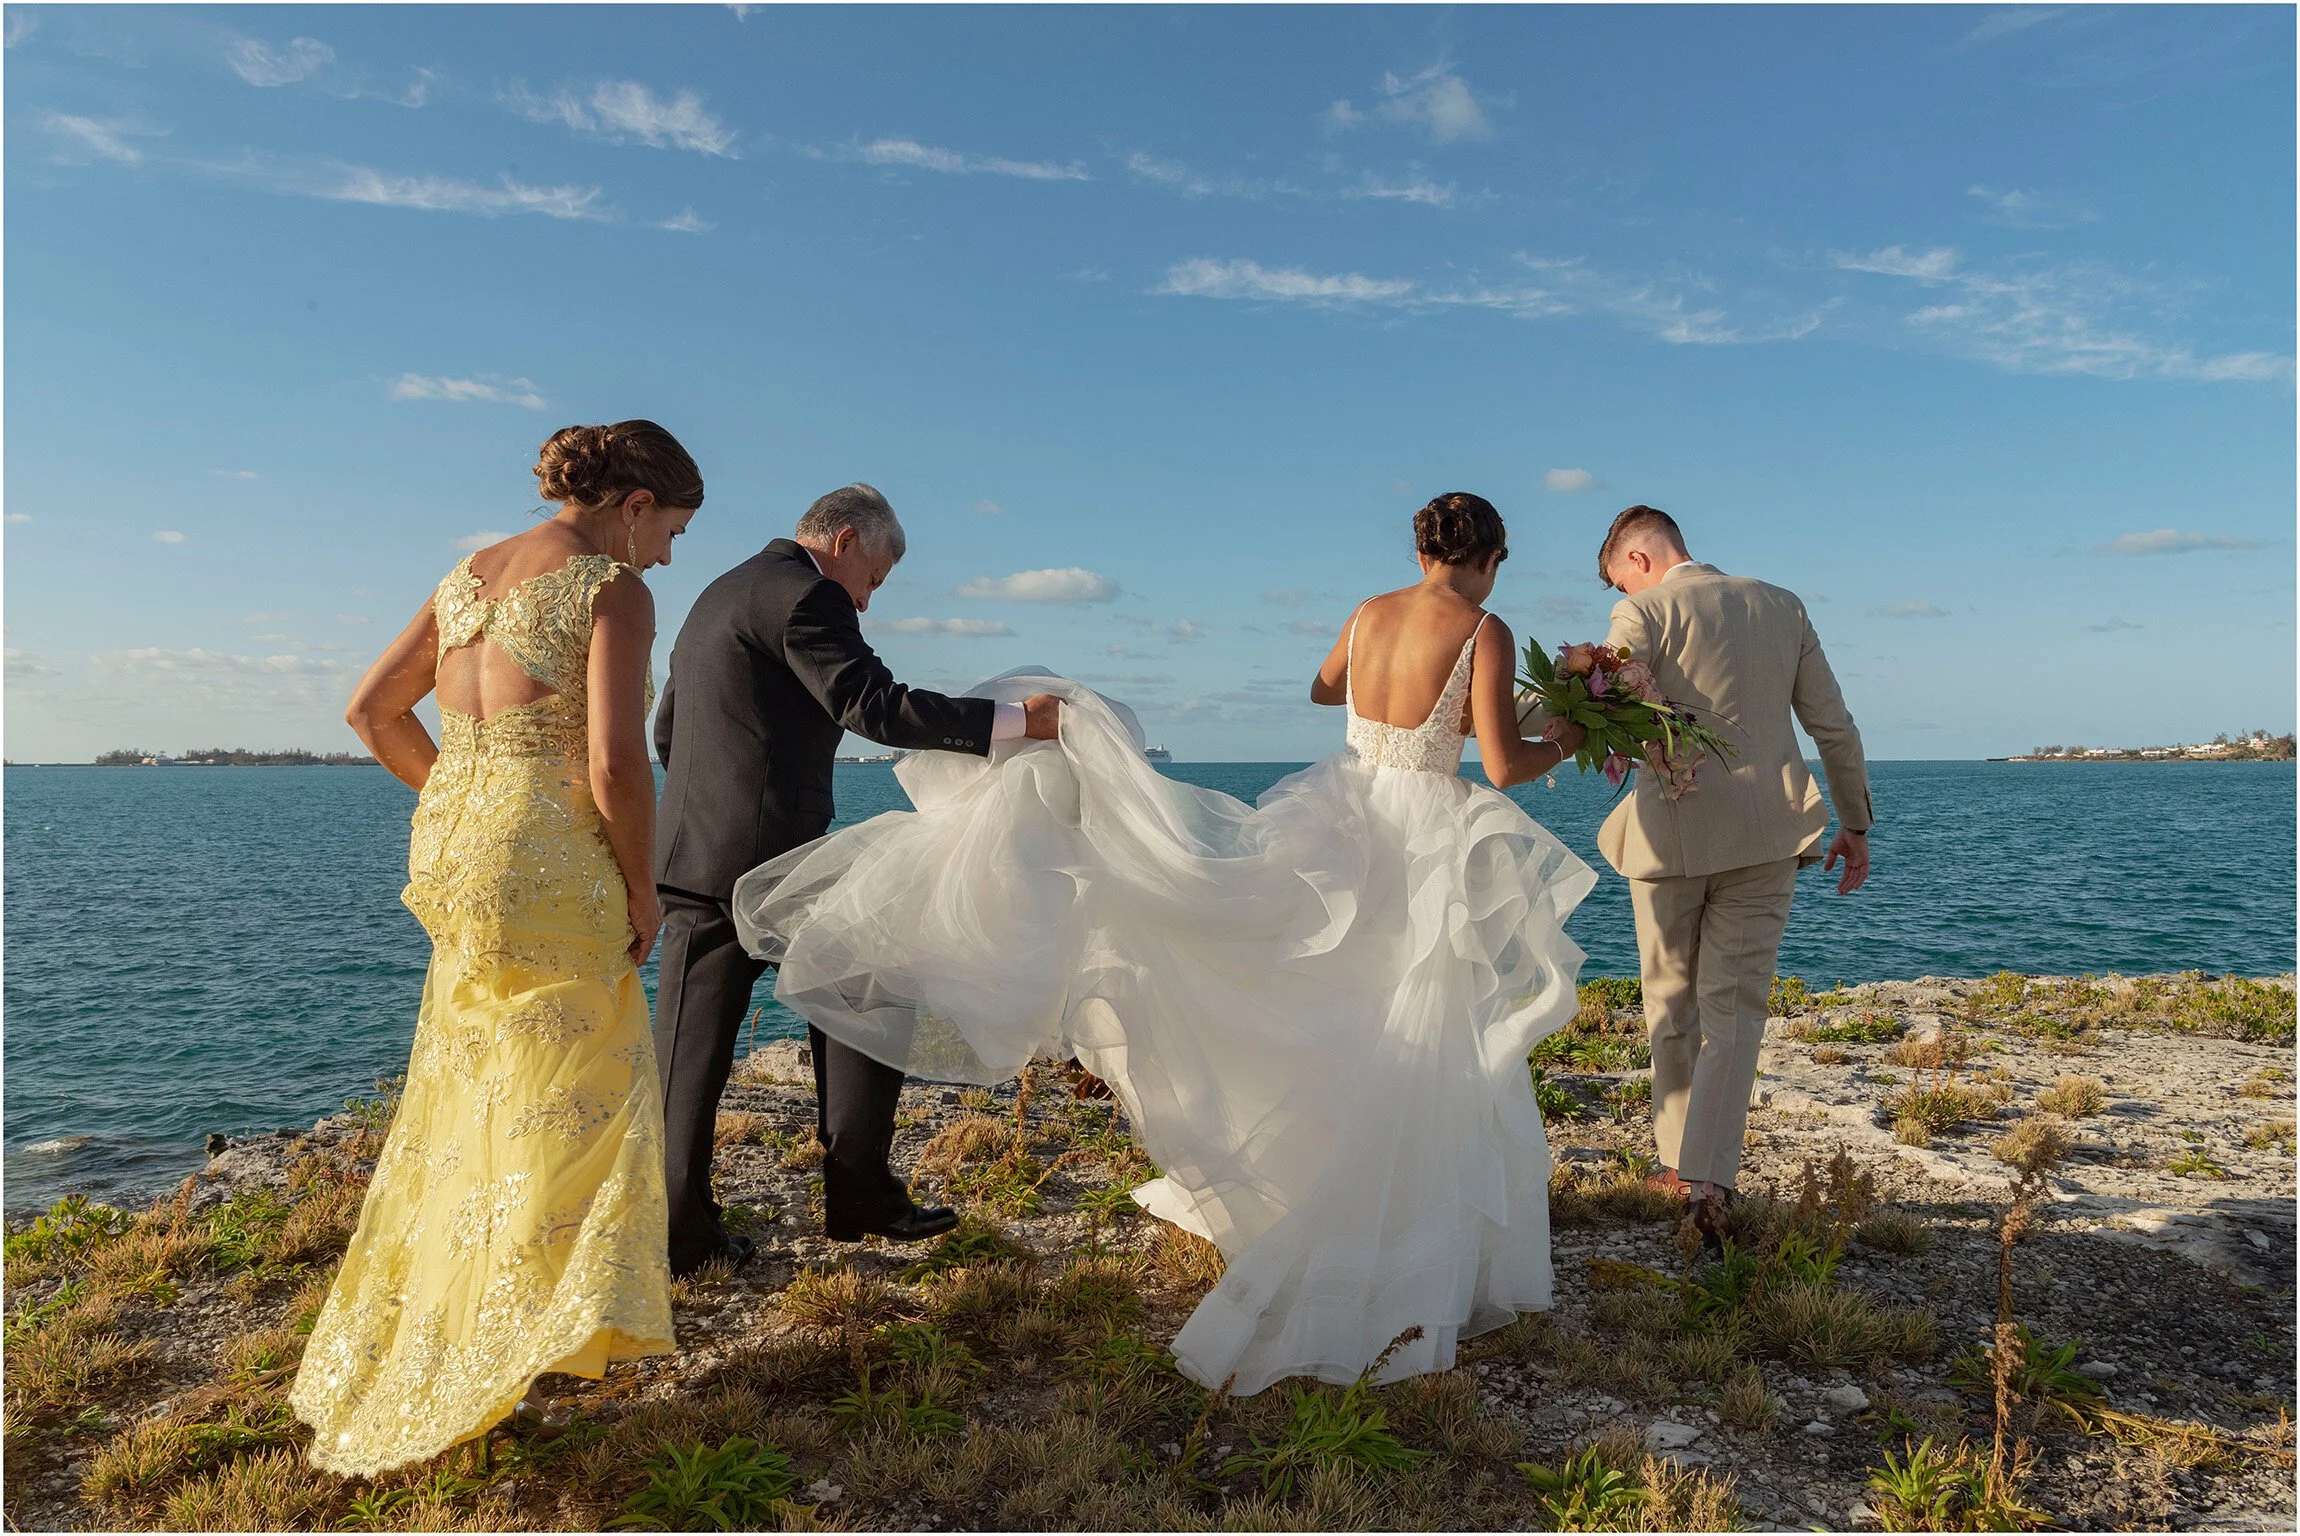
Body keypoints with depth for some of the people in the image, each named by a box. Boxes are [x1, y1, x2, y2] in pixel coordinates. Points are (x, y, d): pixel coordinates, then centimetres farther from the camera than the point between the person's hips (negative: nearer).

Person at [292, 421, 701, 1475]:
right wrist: (643, 887, -6)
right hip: (551, 864, -8)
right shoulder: (611, 591, -11)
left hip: (451, 845, 9)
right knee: (559, 1103, 4)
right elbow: (616, 764, -19)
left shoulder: (470, 577, 13)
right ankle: (472, 1370, 12)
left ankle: (396, 1342, 39)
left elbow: (371, 710, 16)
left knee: (469, 1094, 22)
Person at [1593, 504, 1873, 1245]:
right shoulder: (1783, 606, 10)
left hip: (1673, 831, -3)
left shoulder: (1644, 614, -6)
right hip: (1766, 835, 3)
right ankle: (1708, 1177, -9)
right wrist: (1854, 822, 17)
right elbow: (1834, 726, 10)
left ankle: (1678, 1161, 25)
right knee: (1734, 1008, 4)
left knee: (1672, 1001, 15)